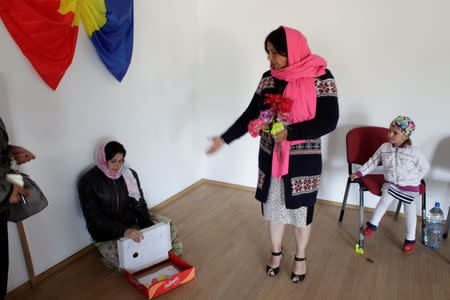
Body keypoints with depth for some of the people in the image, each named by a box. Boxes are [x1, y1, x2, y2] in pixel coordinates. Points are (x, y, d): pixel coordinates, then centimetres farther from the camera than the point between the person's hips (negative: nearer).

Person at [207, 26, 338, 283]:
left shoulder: (320, 77, -12)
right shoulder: (268, 78, 2)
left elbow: (329, 122, -16)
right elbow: (251, 114, 7)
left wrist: (289, 133, -25)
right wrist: (225, 139, 5)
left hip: (303, 160, -4)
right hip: (270, 157, 4)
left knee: (301, 210, 13)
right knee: (273, 206, 17)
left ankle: (301, 257, 39)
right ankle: (277, 252, 42)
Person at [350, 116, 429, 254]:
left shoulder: (413, 152, -11)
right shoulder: (384, 147, -4)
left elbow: (425, 167, 2)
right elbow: (372, 162, 7)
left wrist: (415, 180, -4)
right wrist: (359, 173, 3)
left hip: (409, 186, -1)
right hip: (390, 183, 1)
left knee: (409, 209, 3)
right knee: (385, 199, -22)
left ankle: (410, 238, 19)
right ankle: (373, 224, -6)